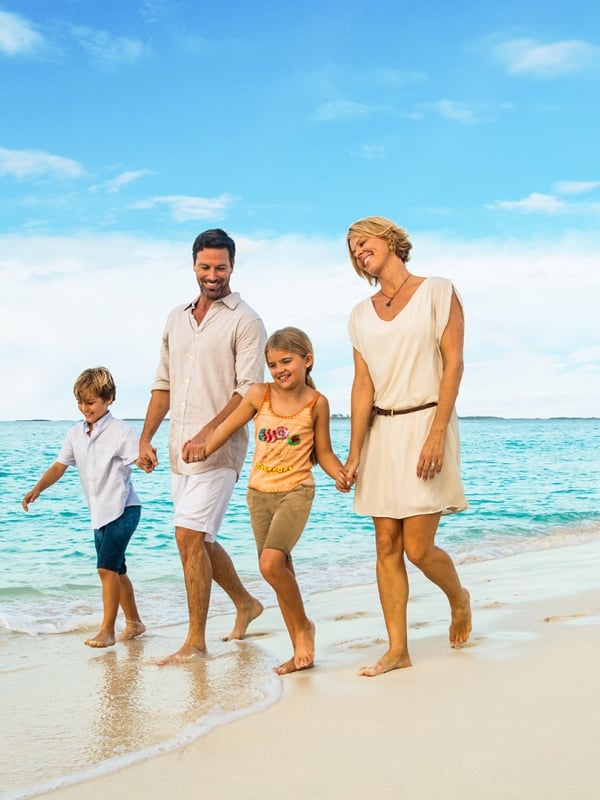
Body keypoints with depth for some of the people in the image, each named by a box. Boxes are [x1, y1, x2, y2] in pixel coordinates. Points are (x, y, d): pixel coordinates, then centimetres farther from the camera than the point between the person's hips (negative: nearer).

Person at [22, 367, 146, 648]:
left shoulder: (120, 431, -13)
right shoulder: (76, 434, 5)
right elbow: (60, 466, 5)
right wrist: (38, 488, -10)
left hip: (122, 509, -7)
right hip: (99, 512, 7)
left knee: (107, 568, -14)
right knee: (115, 570, 15)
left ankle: (107, 630, -8)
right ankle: (134, 622, 29)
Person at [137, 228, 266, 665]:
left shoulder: (245, 321, -6)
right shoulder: (177, 319, 15)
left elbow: (249, 390, -14)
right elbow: (163, 385, 18)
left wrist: (207, 433, -24)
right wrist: (146, 438, 10)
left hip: (218, 447, -7)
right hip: (181, 448, 7)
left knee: (190, 536, -13)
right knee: (199, 539, 15)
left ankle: (195, 640, -4)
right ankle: (246, 603, 36)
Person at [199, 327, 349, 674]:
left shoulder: (316, 403, -6)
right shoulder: (259, 395, -1)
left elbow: (323, 452, 1)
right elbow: (229, 426, 9)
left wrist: (341, 473, -15)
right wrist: (201, 454, 9)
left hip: (296, 491, -4)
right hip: (259, 492, 4)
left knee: (271, 563, -21)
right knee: (281, 569, 8)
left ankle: (304, 625, 4)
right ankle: (302, 651, 18)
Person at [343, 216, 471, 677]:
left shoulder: (438, 292, -1)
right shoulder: (362, 315, 12)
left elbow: (453, 365, -8)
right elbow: (363, 385, 7)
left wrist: (436, 435, -16)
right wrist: (355, 453, -1)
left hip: (425, 424, -5)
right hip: (381, 432, 5)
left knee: (418, 548, -8)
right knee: (387, 546, 3)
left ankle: (459, 598, 24)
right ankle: (397, 650, 10)